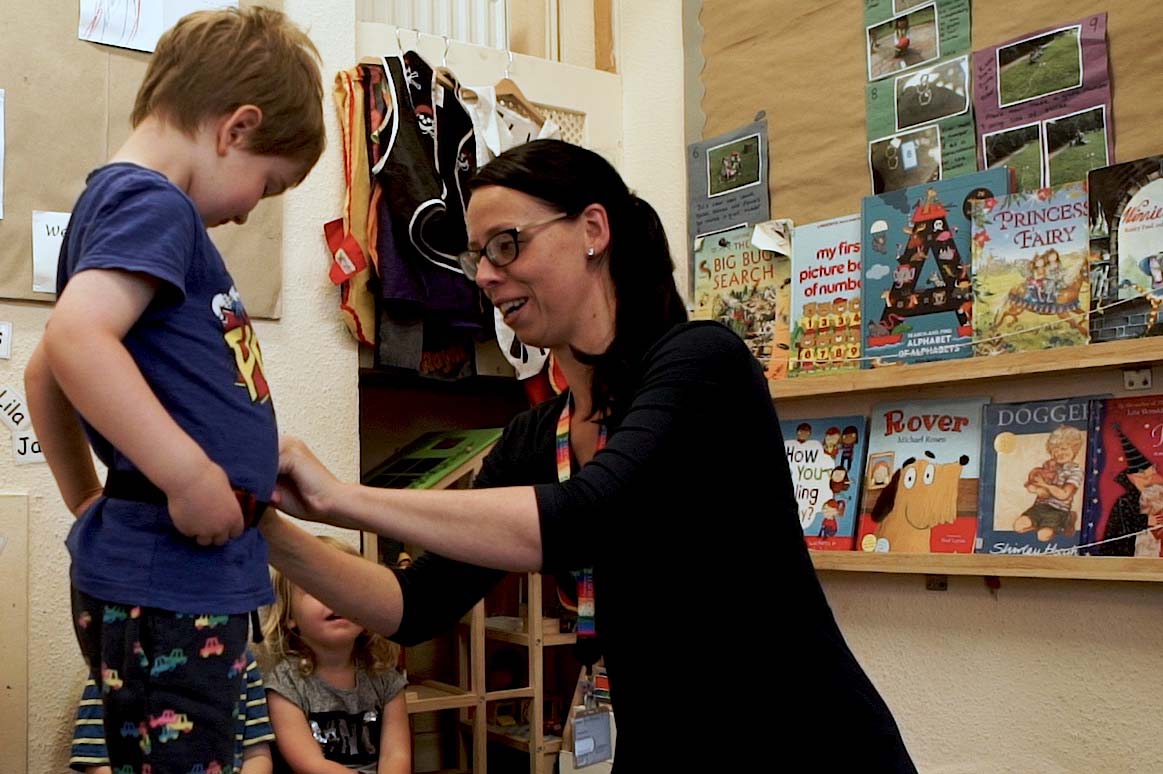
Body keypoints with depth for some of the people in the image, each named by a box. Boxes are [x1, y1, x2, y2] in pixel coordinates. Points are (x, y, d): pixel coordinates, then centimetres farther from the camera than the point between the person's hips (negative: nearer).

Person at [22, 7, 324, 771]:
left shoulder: (113, 201, 18)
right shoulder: (154, 204, -12)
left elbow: (44, 372, 26)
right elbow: (76, 341, -30)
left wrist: (90, 500, 28)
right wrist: (192, 475, -27)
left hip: (177, 568, 10)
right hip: (170, 576, -10)